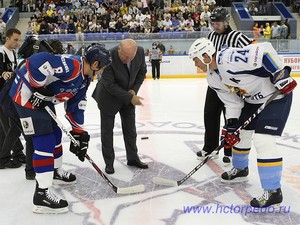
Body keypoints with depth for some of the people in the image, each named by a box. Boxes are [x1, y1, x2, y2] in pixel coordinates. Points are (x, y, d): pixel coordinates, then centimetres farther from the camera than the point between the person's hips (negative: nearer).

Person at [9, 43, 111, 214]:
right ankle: (42, 195, -7)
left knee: (55, 135, 21)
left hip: (43, 100, 11)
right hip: (27, 94, -10)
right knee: (45, 142, -12)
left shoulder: (84, 79, 6)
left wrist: (79, 133, 9)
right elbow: (37, 62, -35)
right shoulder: (71, 66, -26)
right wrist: (38, 90, -26)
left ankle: (56, 172, 44)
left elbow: (75, 106, 11)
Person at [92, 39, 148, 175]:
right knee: (107, 130, 5)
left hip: (129, 94, 5)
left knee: (130, 128, 13)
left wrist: (133, 90, -12)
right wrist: (130, 98, -27)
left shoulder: (140, 52, -18)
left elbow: (142, 72, -1)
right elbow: (109, 85, -28)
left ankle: (132, 158, 29)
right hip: (109, 97, -4)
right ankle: (109, 162, 20)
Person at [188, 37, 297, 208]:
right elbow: (232, 101, 4)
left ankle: (273, 191, -5)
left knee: (263, 141, -16)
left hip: (277, 93, -10)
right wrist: (231, 126, -2)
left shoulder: (229, 58, -30)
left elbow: (264, 50, -32)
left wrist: (280, 74, -31)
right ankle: (240, 170, 41)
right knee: (240, 133, 18)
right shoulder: (213, 79, 1)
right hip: (253, 99, 10)